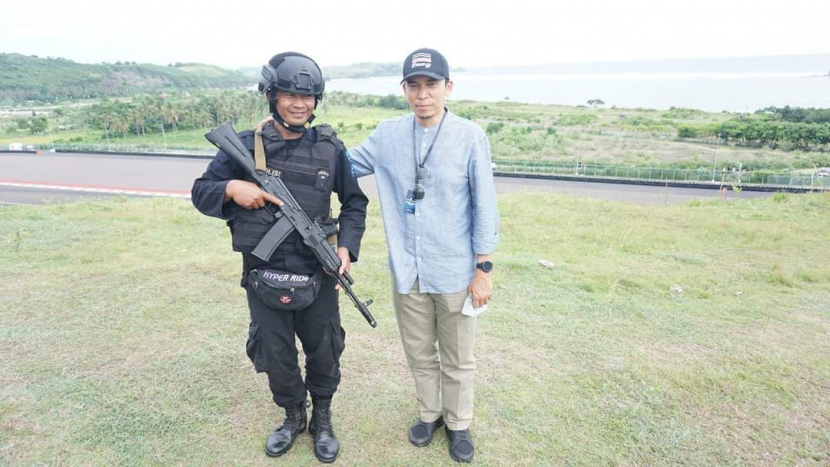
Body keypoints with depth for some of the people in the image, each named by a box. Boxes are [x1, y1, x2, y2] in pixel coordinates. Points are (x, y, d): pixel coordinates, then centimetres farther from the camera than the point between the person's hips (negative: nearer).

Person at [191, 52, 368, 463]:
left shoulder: (330, 148, -3)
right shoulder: (244, 146, -5)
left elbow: (354, 201, 5)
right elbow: (201, 192, 1)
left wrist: (347, 246, -10)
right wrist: (232, 188, -20)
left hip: (318, 276, 1)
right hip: (264, 278, 0)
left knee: (324, 353, 15)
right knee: (275, 356, 16)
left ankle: (322, 419, 42)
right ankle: (292, 417, 43)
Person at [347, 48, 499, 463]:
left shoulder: (471, 137, -11)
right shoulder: (387, 135, -1)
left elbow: (484, 207, -7)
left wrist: (484, 268, -6)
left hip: (455, 273, -2)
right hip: (407, 272, 3)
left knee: (457, 360, 15)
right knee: (419, 355, 20)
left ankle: (458, 423, 40)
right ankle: (429, 413, 45)